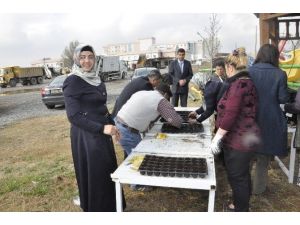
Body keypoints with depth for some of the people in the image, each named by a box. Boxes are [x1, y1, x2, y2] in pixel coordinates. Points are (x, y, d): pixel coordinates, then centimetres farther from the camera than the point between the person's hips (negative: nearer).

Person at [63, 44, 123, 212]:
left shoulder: (96, 79, 8)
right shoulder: (73, 81, -14)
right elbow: (74, 116, -19)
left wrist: (112, 125, 14)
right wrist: (102, 128, -25)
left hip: (102, 134, 8)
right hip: (86, 137, -8)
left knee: (109, 173, 19)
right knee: (94, 177, 5)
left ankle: (111, 207, 40)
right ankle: (96, 209, 28)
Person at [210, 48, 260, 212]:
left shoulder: (238, 84, -20)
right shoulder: (246, 82, 11)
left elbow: (230, 115, -27)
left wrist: (217, 138, -21)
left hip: (238, 140, -10)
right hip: (244, 137, 10)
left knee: (237, 177, 5)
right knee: (242, 174, 23)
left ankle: (240, 209, 22)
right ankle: (242, 205, 40)